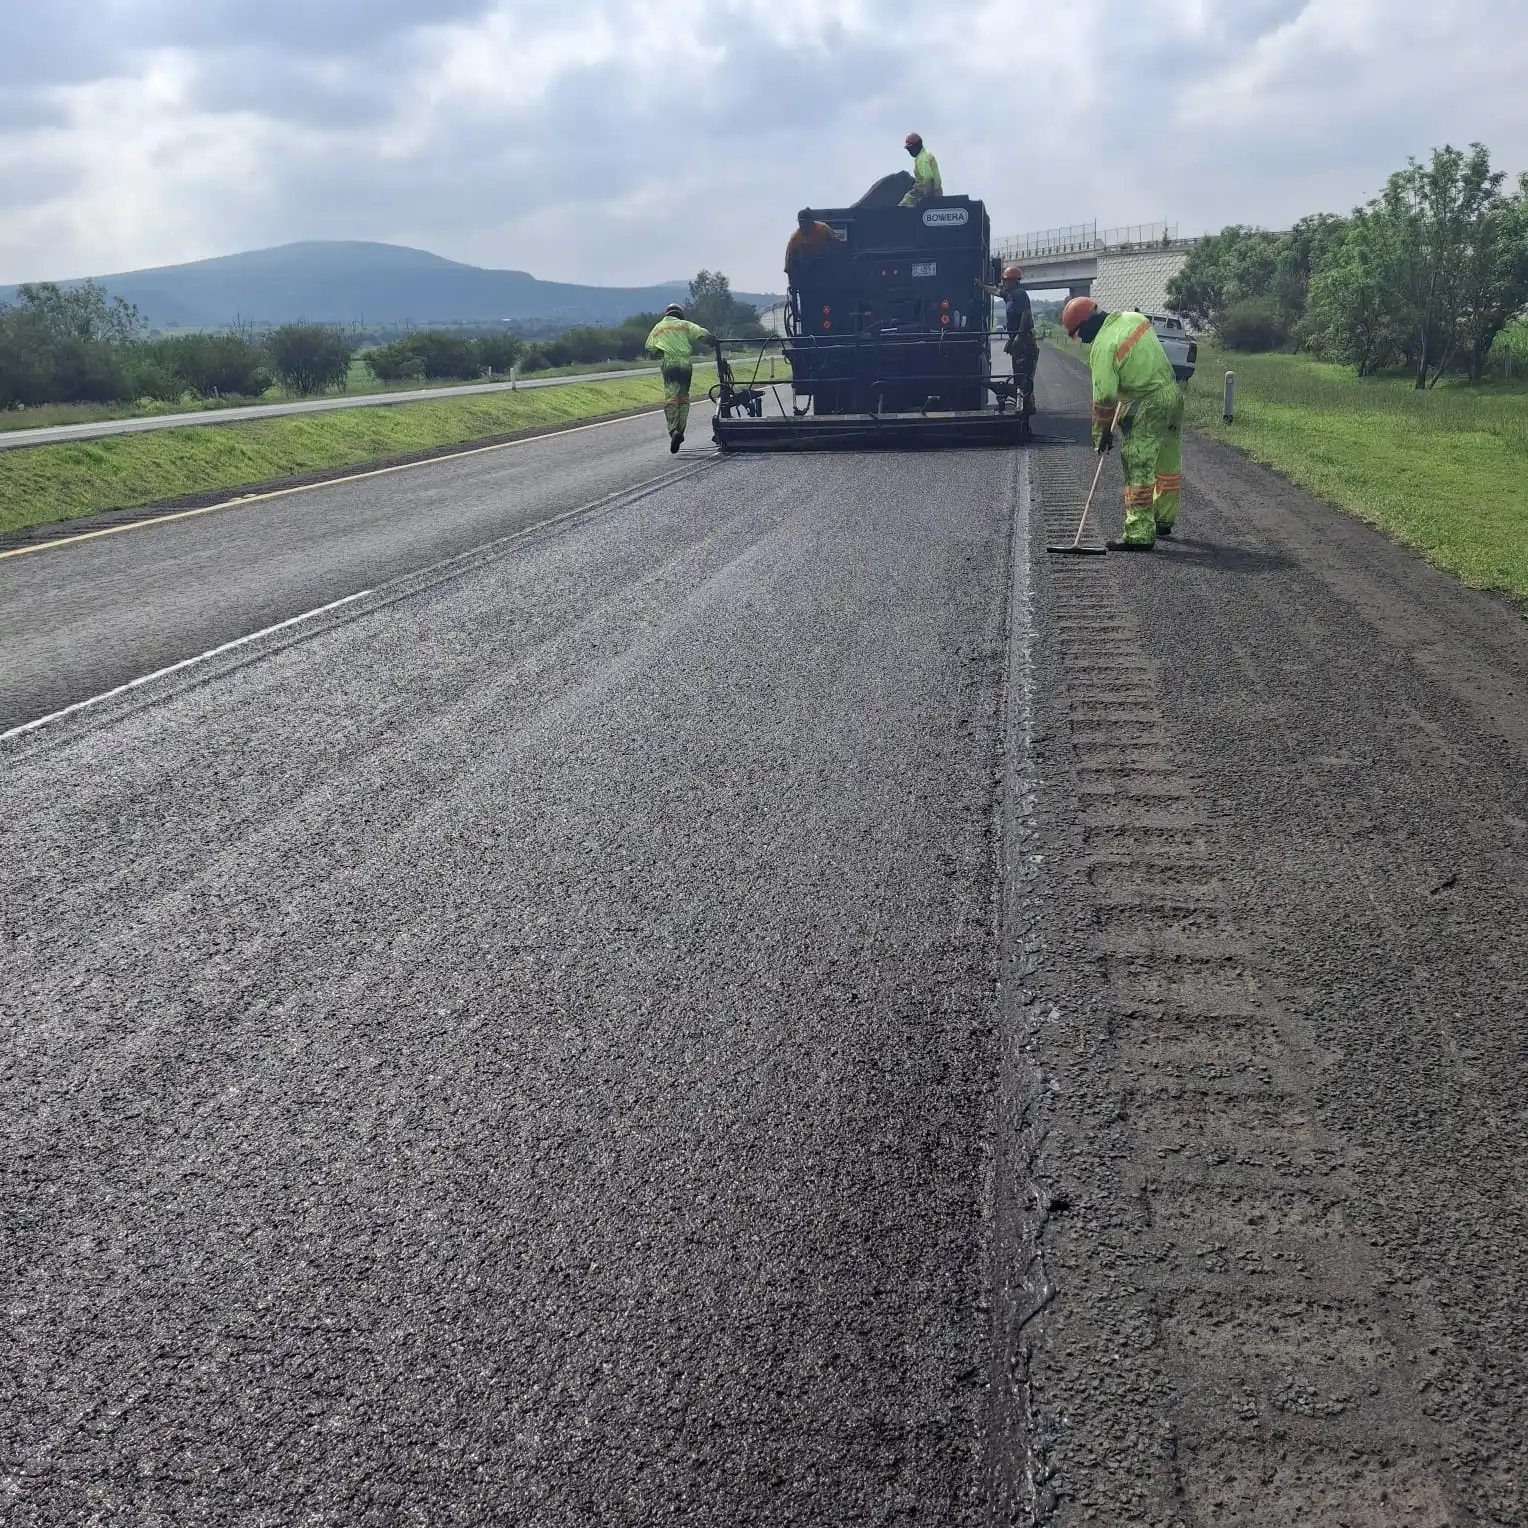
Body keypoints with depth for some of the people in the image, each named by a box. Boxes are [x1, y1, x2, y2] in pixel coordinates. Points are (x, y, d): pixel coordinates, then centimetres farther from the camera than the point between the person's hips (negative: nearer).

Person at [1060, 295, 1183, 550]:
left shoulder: (1102, 346, -16)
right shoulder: (1135, 318, 7)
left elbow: (1104, 396, -14)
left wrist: (1102, 431, -4)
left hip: (1146, 407, -9)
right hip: (1173, 395, 9)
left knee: (1138, 470, -6)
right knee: (1168, 465, 18)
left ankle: (1139, 534, -7)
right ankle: (1163, 520, 33)